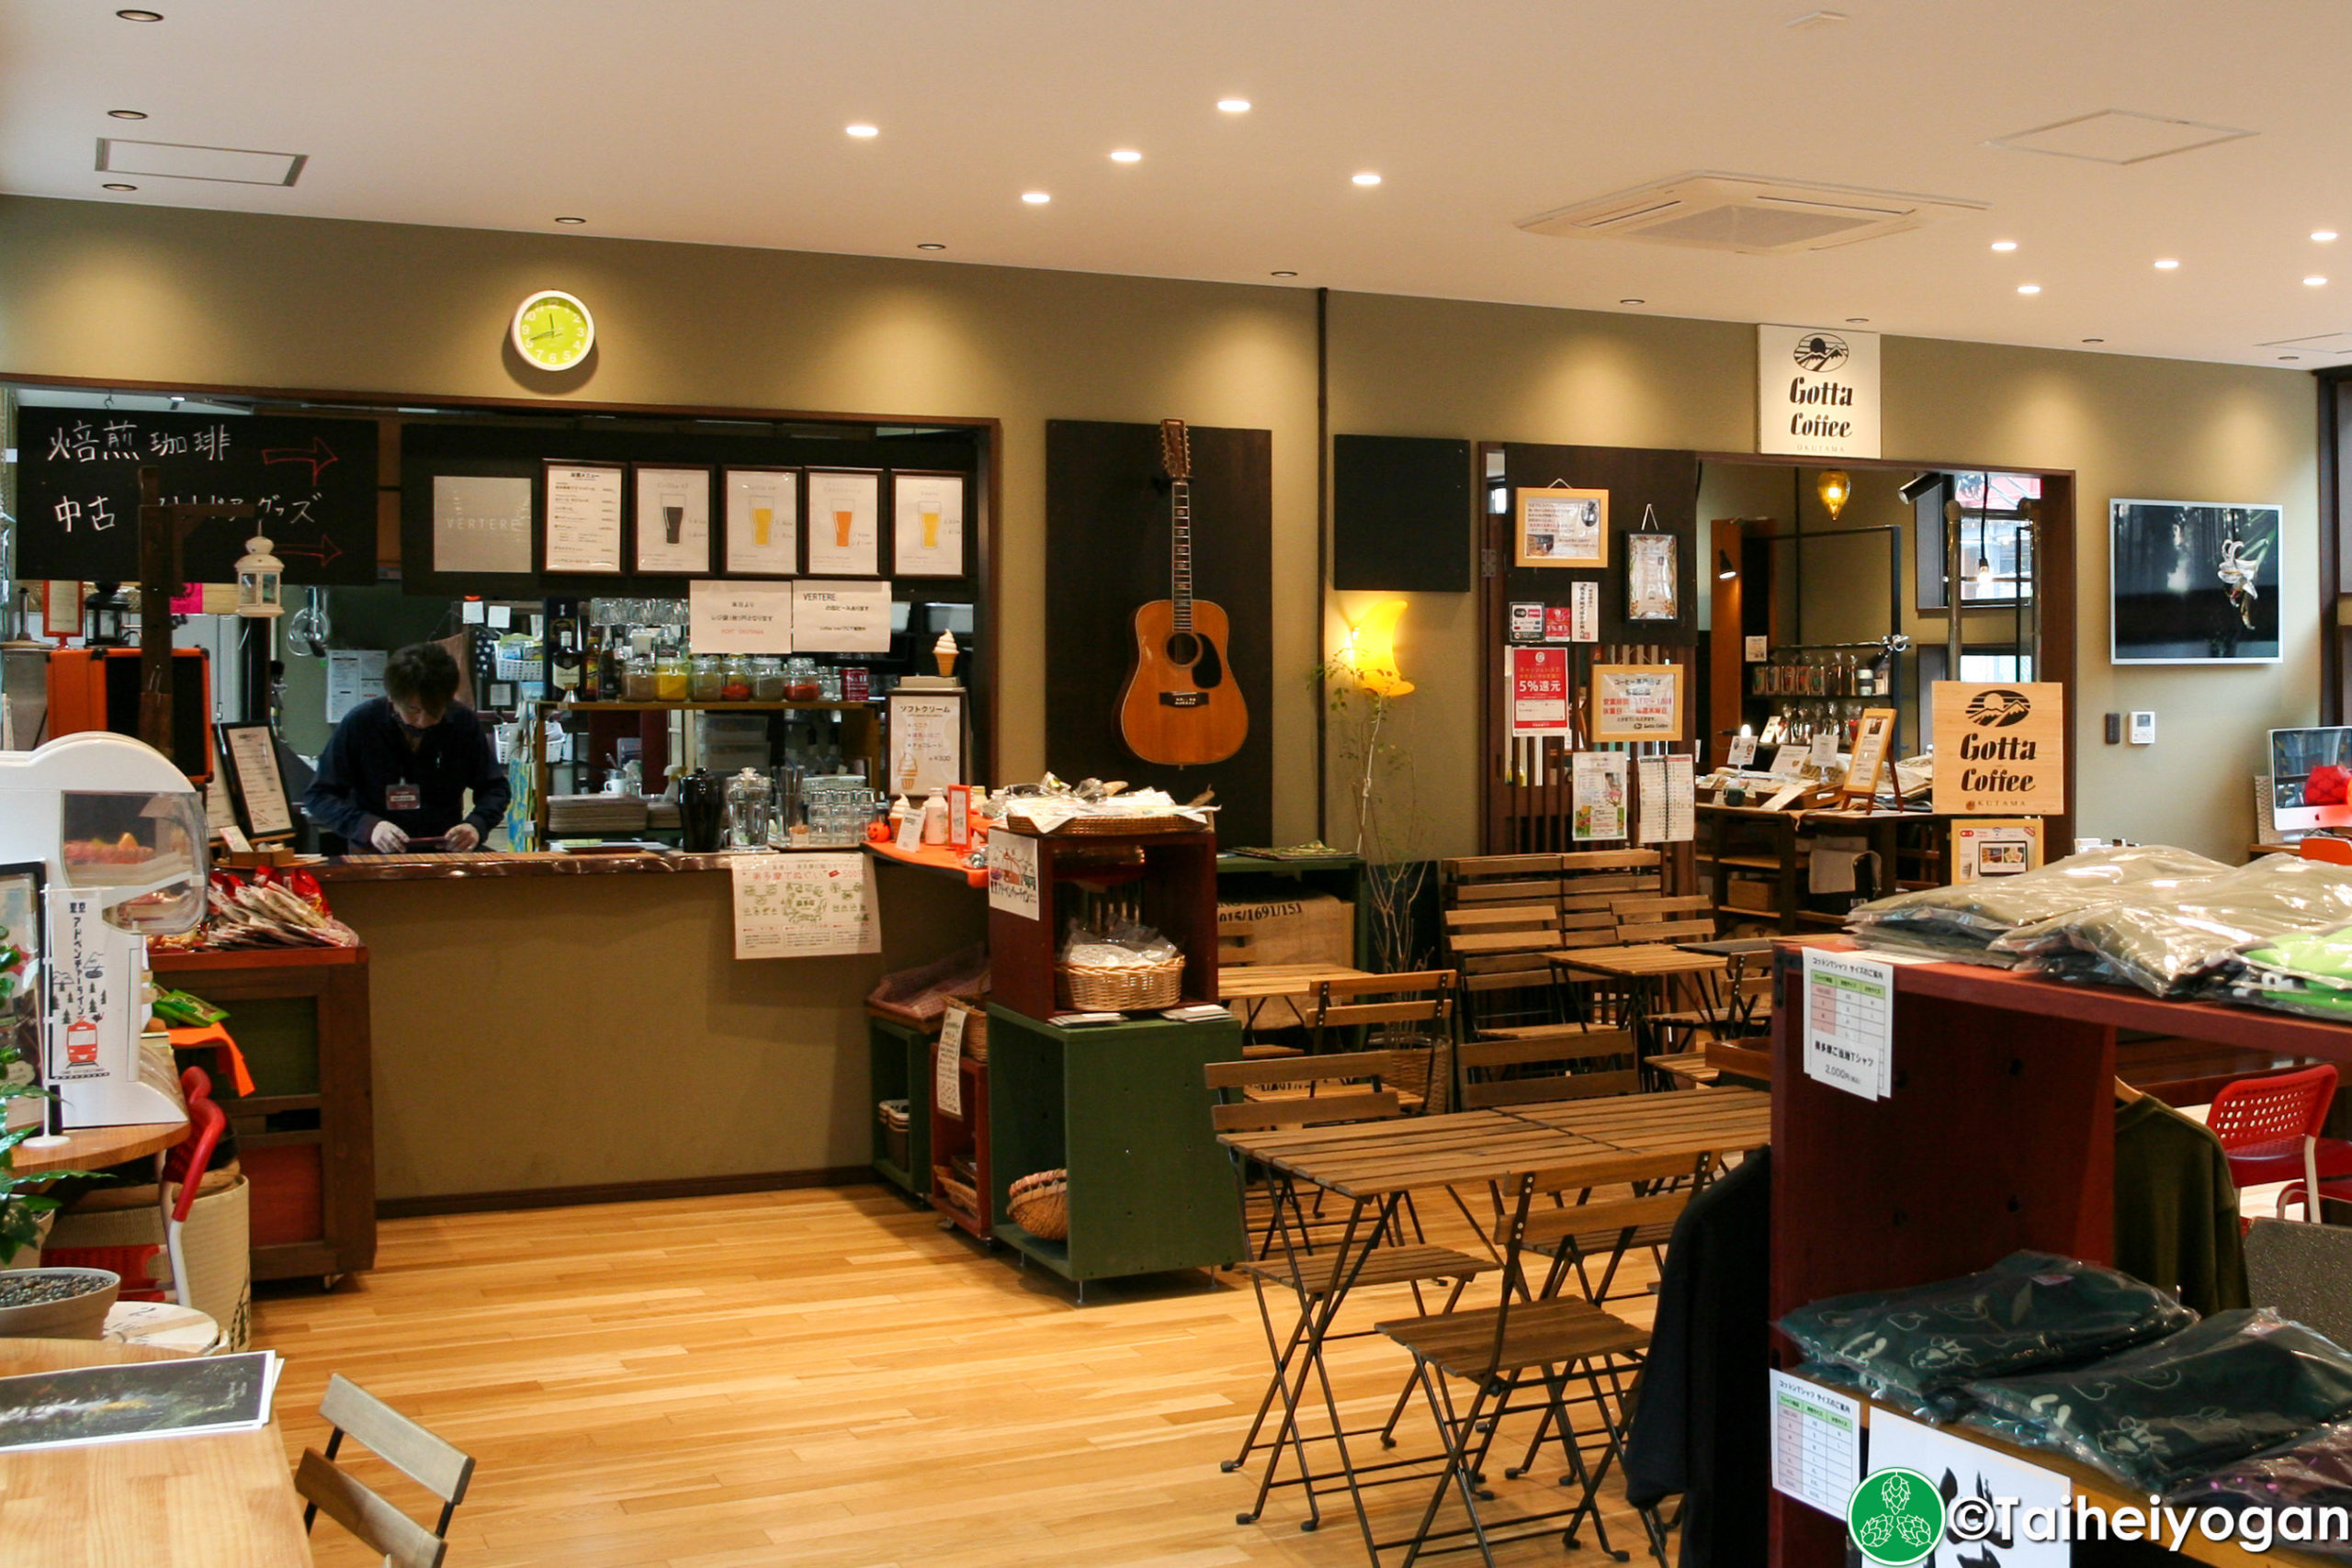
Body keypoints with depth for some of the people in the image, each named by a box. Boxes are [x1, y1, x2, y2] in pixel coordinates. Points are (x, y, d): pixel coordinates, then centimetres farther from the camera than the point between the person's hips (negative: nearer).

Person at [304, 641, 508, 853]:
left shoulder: (463, 722, -1)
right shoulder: (359, 723, -7)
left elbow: (496, 788, 8)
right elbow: (316, 796, -4)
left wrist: (476, 825, -14)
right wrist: (368, 826, -23)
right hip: (374, 857, -3)